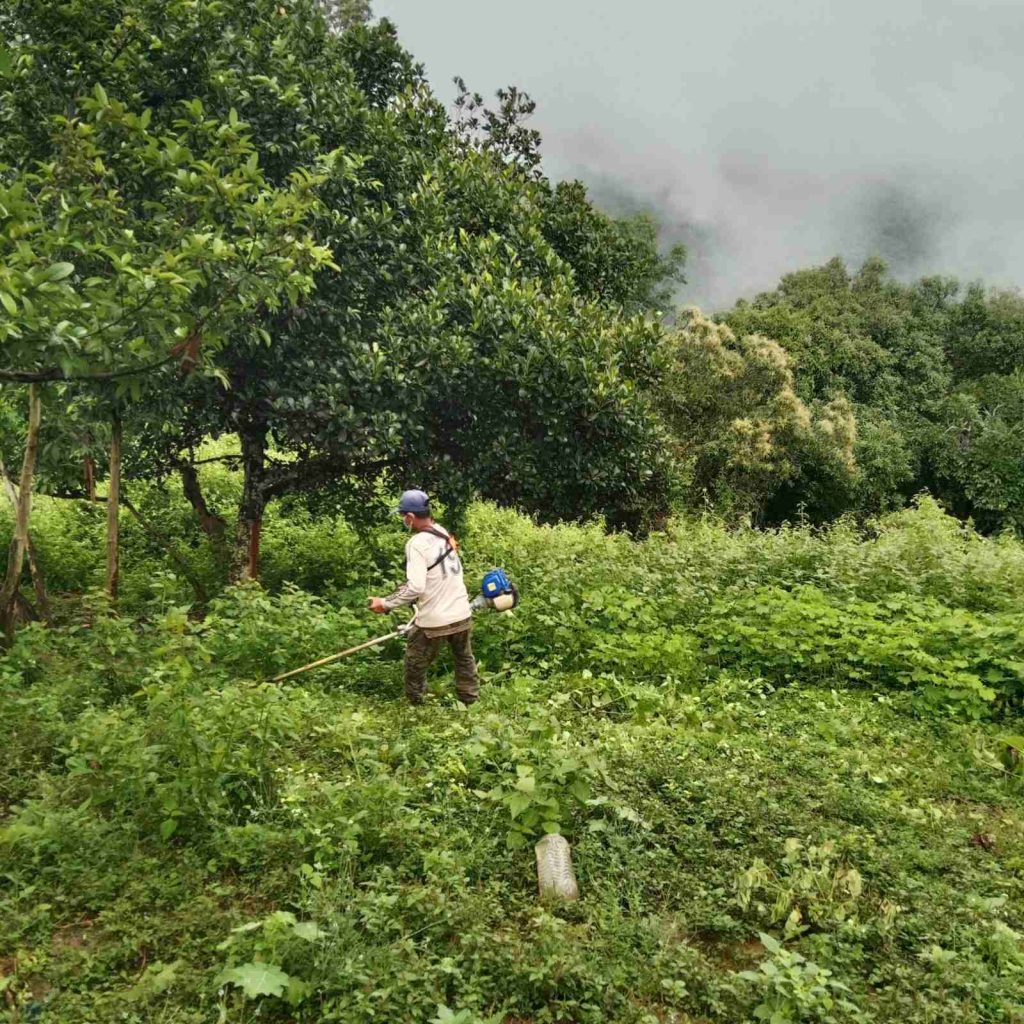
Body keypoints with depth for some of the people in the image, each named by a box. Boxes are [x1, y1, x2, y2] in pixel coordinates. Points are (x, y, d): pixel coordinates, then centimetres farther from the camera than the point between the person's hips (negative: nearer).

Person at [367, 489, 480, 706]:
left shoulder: (417, 543, -19)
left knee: (415, 667, 14)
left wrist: (386, 603, -16)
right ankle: (471, 702, 35)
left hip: (434, 622, -7)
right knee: (465, 661, 24)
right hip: (462, 615, 7)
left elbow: (415, 587, -25)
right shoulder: (444, 533, 3)